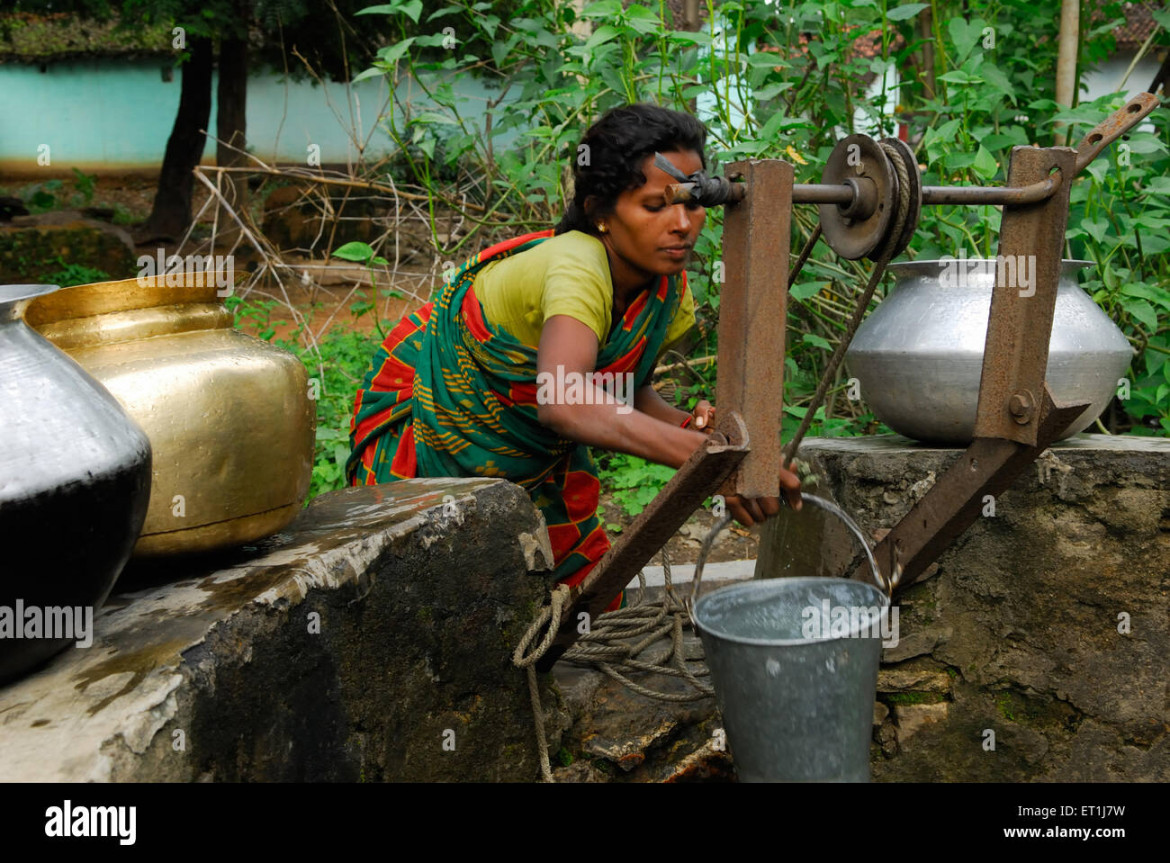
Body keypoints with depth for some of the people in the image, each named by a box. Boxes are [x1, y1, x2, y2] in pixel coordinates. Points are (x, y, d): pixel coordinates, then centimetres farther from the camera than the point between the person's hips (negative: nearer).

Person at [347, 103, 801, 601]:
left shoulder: (668, 288, -13)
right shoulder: (577, 267, -37)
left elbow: (625, 393, 0)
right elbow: (563, 401, -55)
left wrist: (686, 424, -23)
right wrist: (706, 456, -63)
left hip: (534, 451, 7)